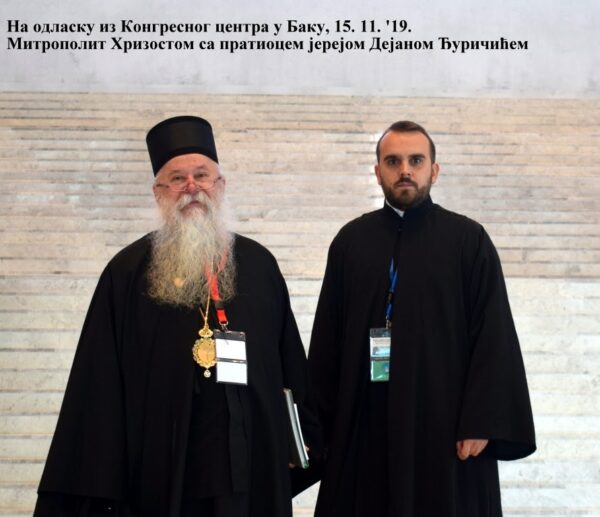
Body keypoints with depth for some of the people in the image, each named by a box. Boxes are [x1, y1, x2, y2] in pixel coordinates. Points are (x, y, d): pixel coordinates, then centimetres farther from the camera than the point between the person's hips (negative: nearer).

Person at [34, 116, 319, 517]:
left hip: (252, 464, 2)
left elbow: (291, 364, 11)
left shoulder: (258, 264, 8)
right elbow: (101, 382, -2)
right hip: (160, 467, -2)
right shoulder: (128, 271, 1)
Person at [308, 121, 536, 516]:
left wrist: (482, 422, -13)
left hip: (446, 422, -2)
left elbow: (494, 337, -5)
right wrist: (320, 422, 3)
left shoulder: (469, 240, 0)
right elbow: (328, 337, 8)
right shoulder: (350, 240, 7)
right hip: (365, 424, 2)